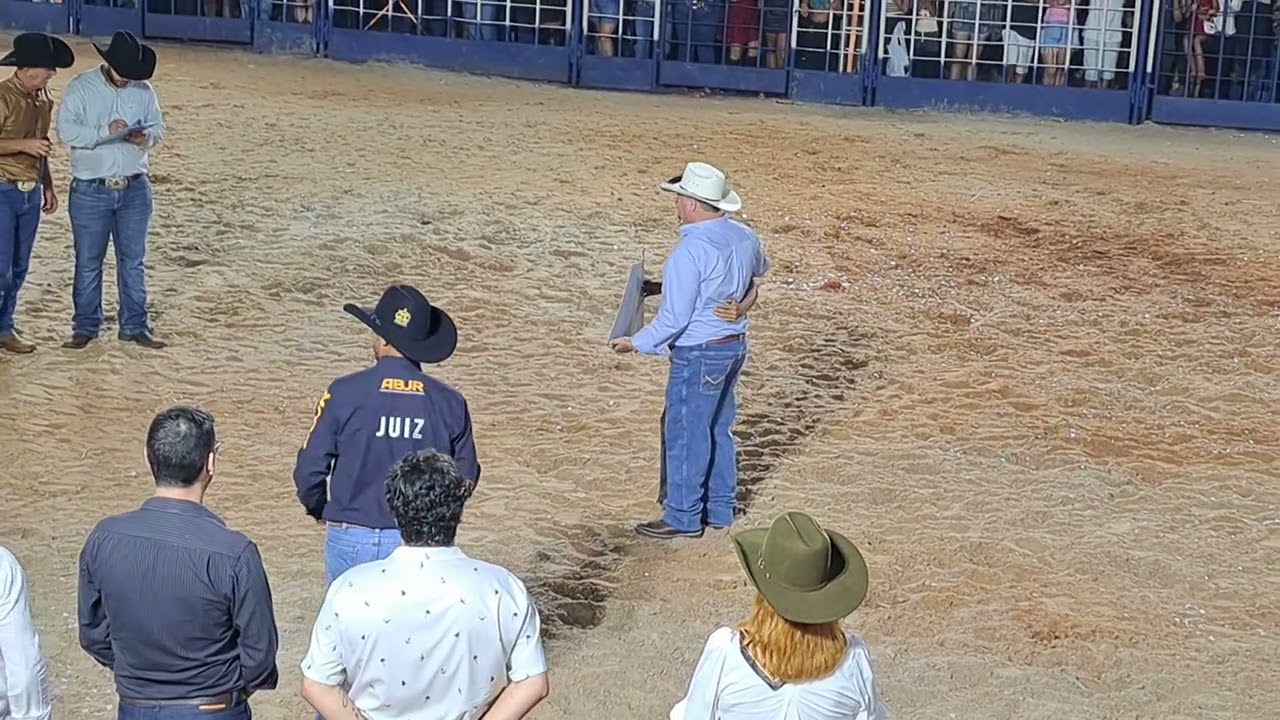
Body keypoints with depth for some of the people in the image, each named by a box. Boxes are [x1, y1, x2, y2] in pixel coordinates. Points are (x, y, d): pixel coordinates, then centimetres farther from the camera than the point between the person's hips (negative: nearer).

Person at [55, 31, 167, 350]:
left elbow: (158, 128, 9)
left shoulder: (143, 89, 5)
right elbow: (66, 131, -15)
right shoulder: (80, 87, -6)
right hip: (91, 191, -3)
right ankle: (85, 327, 17)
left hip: (135, 189, 3)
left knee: (133, 261, 9)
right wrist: (105, 131, -28)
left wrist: (146, 137, -14)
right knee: (88, 262, 6)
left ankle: (134, 326, 18)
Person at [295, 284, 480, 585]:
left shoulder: (344, 393, -10)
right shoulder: (449, 402, -4)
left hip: (352, 539, -1)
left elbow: (310, 470, -8)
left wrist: (320, 510, 13)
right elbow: (466, 475, 5)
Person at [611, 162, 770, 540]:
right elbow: (759, 267, 25)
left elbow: (674, 318, -22)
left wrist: (637, 343, -8)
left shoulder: (690, 251, -24)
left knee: (685, 434, 3)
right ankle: (720, 508, 28)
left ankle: (683, 517, 12)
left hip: (699, 354, -9)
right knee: (718, 430, 19)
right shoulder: (744, 237, 1)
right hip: (735, 345, 9)